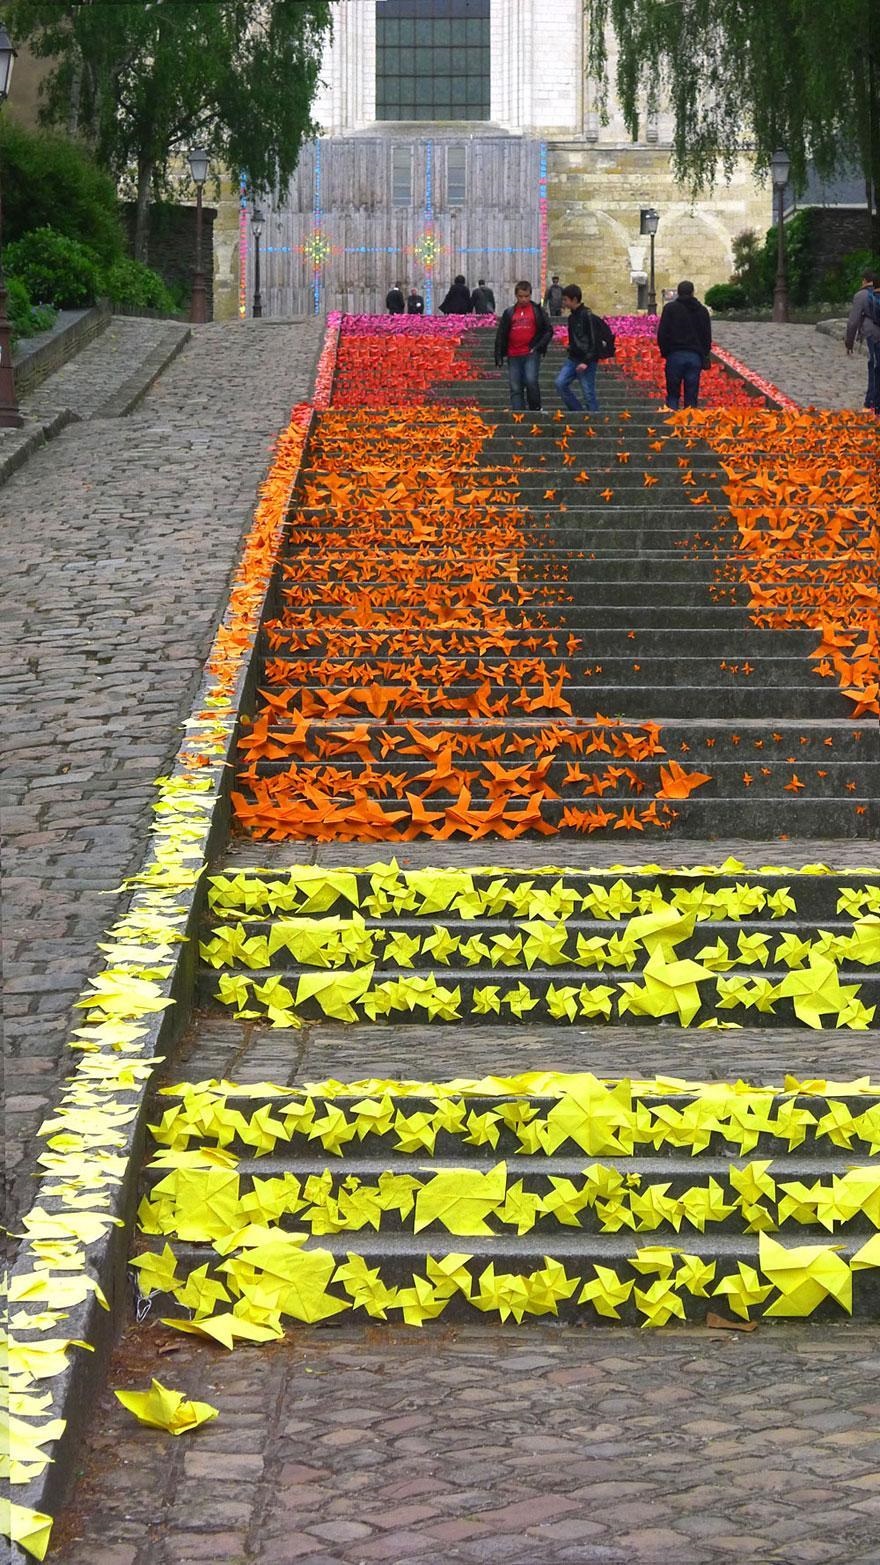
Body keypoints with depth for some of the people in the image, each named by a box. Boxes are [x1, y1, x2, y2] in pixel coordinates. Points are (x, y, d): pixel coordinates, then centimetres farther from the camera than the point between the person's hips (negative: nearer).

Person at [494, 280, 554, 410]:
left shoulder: (538, 311, 5)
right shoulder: (509, 313, 12)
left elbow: (548, 331, 6)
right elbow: (501, 335, 12)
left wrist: (538, 347, -6)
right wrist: (498, 355, 5)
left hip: (531, 355, -3)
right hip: (513, 356, 3)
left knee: (531, 381, -20)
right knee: (515, 389, 2)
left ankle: (535, 409, -5)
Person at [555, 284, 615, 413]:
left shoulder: (588, 316, -14)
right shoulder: (572, 317, 12)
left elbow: (594, 341, -18)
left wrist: (586, 362, -22)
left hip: (587, 361, -8)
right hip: (573, 359, 8)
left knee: (588, 392, -5)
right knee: (560, 383, -4)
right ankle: (577, 411, 5)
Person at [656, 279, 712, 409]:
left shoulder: (670, 308, 0)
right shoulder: (702, 311, 10)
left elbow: (662, 334, -2)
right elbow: (707, 337, 13)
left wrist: (665, 352, 10)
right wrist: (704, 357, 20)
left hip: (675, 355, -2)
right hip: (695, 357, 2)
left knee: (673, 395, 5)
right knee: (692, 396, 4)